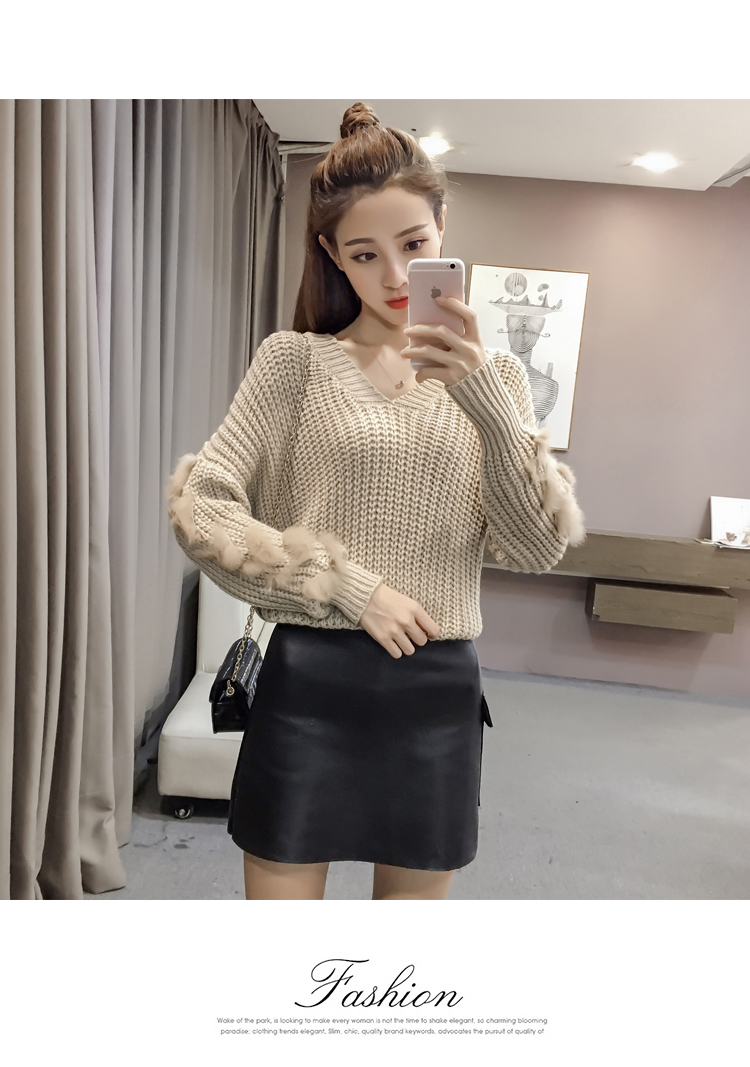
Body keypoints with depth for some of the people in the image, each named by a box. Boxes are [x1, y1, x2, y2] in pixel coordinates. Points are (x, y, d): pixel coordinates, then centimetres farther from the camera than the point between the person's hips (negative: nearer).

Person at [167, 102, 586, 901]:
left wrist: (482, 396, -19)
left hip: (439, 692, 3)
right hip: (312, 684, -2)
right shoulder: (296, 359, -2)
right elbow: (196, 509, -9)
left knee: (414, 894, 20)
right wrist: (348, 587, -15)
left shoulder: (494, 374, 5)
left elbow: (541, 548, -6)